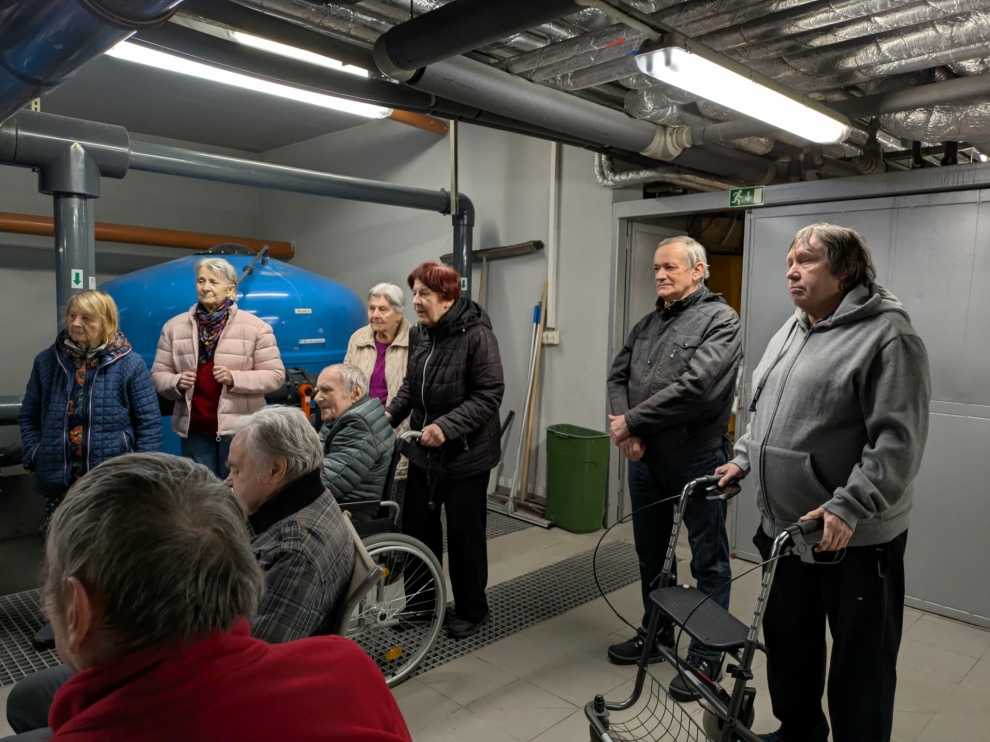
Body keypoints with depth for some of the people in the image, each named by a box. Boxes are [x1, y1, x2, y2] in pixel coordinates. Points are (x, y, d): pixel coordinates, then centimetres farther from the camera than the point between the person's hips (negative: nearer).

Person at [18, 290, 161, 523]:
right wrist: (34, 456, 1)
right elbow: (28, 417, 15)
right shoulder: (47, 361, 7)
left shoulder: (130, 363, -3)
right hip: (58, 479, 3)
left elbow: (149, 422, -1)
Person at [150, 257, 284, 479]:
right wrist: (177, 383, -11)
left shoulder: (255, 327, -3)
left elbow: (275, 375, -4)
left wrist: (235, 378, -17)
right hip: (194, 428, 3)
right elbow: (158, 374, 11)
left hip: (240, 428, -3)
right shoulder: (174, 327, 7)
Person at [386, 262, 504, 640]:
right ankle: (421, 603, 34)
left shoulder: (477, 335, -17)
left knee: (464, 534, 6)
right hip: (424, 451, 7)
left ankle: (471, 610, 27)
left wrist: (447, 426, -29)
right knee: (417, 527, 14)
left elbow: (489, 395, -20)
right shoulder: (419, 335, 5)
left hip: (466, 453, -6)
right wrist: (391, 413, -4)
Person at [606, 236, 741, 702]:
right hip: (645, 458, 7)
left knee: (708, 560, 8)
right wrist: (623, 427, -14)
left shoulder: (719, 319, -12)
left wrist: (631, 422, -19)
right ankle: (655, 633, 38)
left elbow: (697, 386, -24)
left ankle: (706, 655, 22)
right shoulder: (646, 324, 11)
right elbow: (618, 375, 5)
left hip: (697, 460, -7)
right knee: (650, 553, 19)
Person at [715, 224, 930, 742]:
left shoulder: (888, 335, -14)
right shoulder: (791, 331, 11)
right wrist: (743, 459, 13)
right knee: (787, 641, 22)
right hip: (785, 527, 8)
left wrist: (847, 508, -27)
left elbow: (898, 439, -21)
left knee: (860, 661, 9)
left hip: (856, 538, -8)